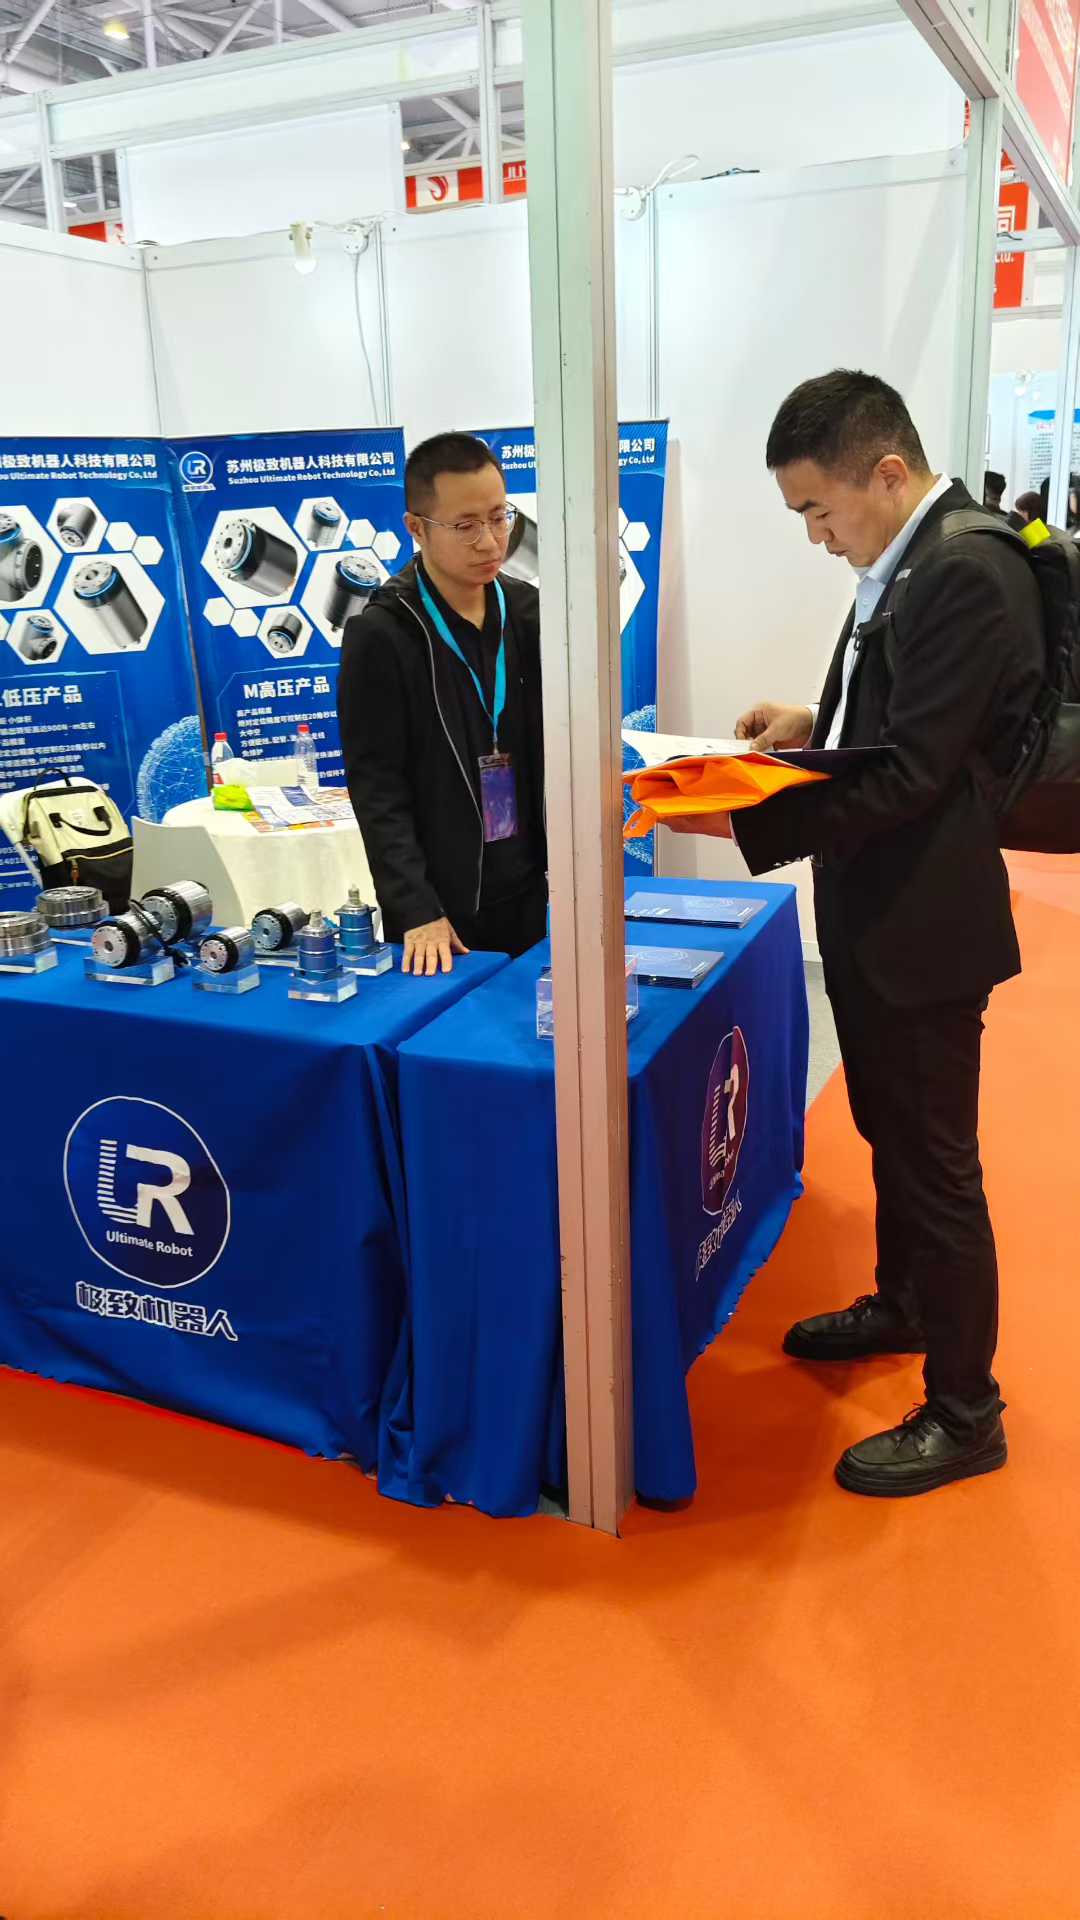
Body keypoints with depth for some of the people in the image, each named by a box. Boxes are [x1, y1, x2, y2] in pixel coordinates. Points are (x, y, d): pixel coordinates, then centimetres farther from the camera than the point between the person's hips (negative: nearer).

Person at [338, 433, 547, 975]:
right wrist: (418, 912, -19)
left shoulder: (530, 612, 5)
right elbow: (377, 788, -11)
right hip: (441, 911, -4)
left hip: (530, 895, 4)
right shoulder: (380, 636, -9)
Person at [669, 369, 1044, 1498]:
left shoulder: (968, 572, -22)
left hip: (924, 924, -9)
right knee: (891, 1136, 24)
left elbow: (909, 773, -25)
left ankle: (964, 1415, 21)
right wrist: (816, 723, 2)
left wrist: (745, 822, -25)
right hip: (874, 913, 10)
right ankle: (903, 1308, 46)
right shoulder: (909, 561, 8)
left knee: (936, 1164, 3)